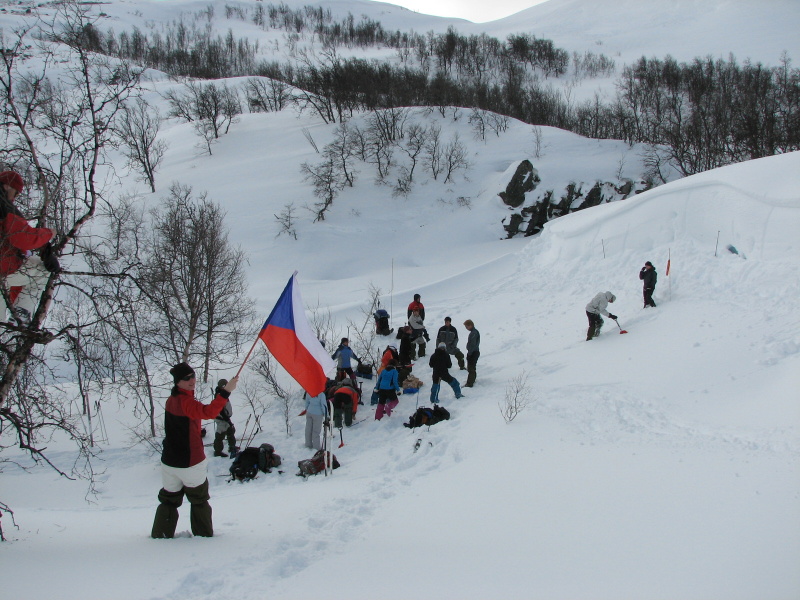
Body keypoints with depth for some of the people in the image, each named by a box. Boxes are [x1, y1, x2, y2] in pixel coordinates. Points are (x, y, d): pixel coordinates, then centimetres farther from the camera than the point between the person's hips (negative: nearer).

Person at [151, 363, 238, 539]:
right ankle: (204, 535, 19)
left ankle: (159, 535, 15)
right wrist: (226, 391, -44)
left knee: (169, 500, 15)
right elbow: (208, 412, -40)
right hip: (190, 463, -7)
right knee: (199, 501, 12)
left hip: (169, 463, 7)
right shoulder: (185, 402, -22)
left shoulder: (171, 400, 7)